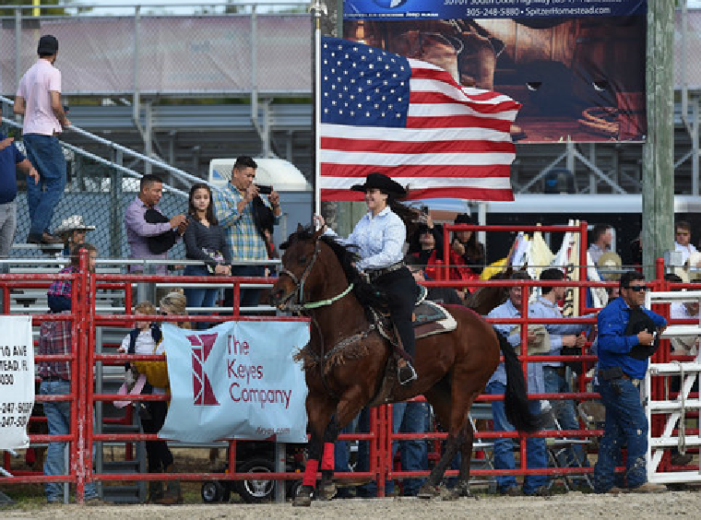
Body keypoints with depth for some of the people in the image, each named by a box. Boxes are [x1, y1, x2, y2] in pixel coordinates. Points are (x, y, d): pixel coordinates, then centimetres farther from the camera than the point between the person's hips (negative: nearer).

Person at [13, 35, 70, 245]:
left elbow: (17, 108, 14)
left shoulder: (27, 74, 14)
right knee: (57, 180, -6)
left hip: (28, 132, 8)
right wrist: (64, 120, 0)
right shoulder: (52, 72, -9)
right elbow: (55, 104, -18)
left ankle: (36, 232, 7)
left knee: (35, 182, 9)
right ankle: (39, 229, -18)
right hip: (46, 133, -8)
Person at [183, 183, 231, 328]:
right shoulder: (190, 222, -3)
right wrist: (215, 265, -19)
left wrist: (227, 265, -9)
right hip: (197, 271, -6)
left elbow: (224, 246, 12)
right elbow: (192, 248, -12)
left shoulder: (215, 223, 17)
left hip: (215, 272, 6)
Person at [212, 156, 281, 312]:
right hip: (237, 261, -6)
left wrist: (275, 205, 0)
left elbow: (275, 220, 22)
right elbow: (222, 220, -13)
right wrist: (244, 201, -15)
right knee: (232, 306, -10)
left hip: (258, 261, 6)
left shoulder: (258, 197, 20)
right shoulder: (222, 195, 3)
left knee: (251, 305, 7)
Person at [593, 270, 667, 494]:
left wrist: (661, 324, 24)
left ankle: (603, 482, 14)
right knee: (637, 426, -14)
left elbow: (656, 320, 43)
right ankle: (637, 480, -16)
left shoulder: (639, 312, 19)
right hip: (617, 381, -10)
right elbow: (608, 341, -26)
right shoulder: (613, 312, -11)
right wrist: (636, 339, -21)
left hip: (627, 382, 10)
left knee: (615, 431, 11)